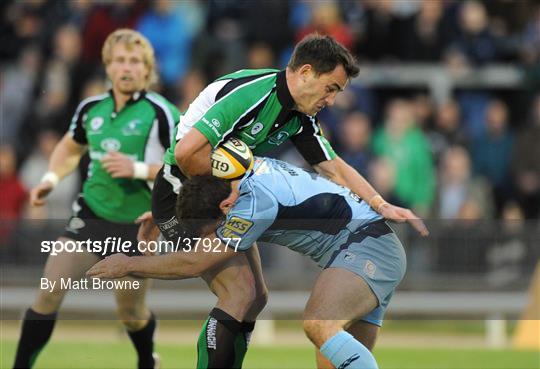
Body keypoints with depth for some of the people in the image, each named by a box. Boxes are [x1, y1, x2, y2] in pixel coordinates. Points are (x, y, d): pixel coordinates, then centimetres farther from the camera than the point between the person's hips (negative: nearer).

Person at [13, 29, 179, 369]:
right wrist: (51, 179, 5)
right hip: (92, 216, 4)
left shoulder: (160, 113, -14)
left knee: (132, 314, 9)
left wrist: (138, 169, -25)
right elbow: (70, 148, 23)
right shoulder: (91, 108, 2)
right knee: (49, 293, -10)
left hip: (139, 225, -3)